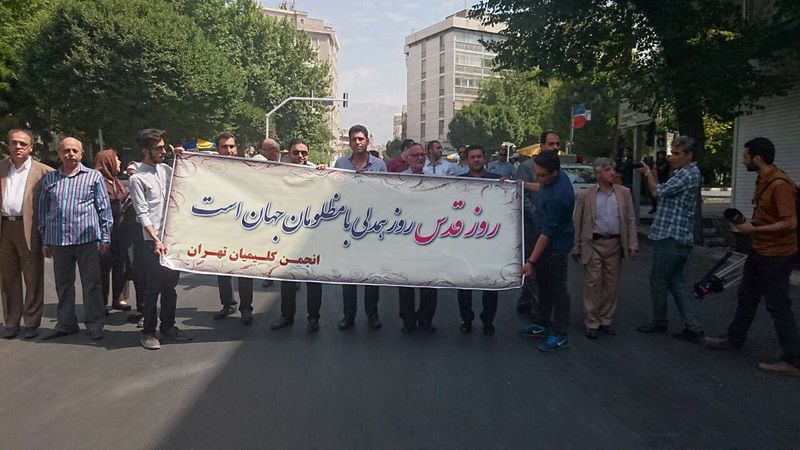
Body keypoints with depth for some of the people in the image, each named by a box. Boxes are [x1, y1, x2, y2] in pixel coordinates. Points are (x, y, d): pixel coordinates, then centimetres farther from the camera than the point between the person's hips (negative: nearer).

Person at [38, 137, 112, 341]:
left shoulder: (94, 177, 3)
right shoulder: (49, 179, 12)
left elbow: (104, 208, 3)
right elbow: (43, 211, 15)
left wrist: (105, 237, -2)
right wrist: (45, 241, 12)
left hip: (87, 238, -3)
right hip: (58, 240, 3)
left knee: (91, 283, 2)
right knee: (63, 284, 12)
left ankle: (95, 324, 12)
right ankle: (66, 324, 23)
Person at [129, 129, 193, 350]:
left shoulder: (166, 169, 10)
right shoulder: (138, 179, -8)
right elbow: (143, 214, -12)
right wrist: (156, 240, -19)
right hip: (154, 241, -6)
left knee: (171, 285, 13)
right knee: (153, 288, 2)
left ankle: (168, 326, 26)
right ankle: (149, 332, 15)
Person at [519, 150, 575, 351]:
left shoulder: (558, 196, -32)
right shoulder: (550, 179, -6)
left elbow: (547, 233, -28)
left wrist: (531, 261, -25)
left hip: (555, 246, -9)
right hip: (544, 241, 9)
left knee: (557, 289, 2)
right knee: (544, 284, 18)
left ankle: (560, 336, 14)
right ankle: (541, 325, 32)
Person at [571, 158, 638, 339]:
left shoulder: (624, 193, 7)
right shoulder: (585, 195, 0)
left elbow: (630, 220, 7)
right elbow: (577, 223, 1)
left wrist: (632, 244, 0)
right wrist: (575, 248, -1)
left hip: (615, 244, 3)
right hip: (593, 244, -2)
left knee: (611, 284, 9)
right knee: (592, 284, 0)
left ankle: (606, 320, 22)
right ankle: (591, 323, 9)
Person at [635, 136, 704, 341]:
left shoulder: (688, 174, -15)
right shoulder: (684, 173, 18)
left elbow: (657, 192, -19)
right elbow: (662, 193, 17)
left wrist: (648, 173, -4)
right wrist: (651, 174, 6)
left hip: (671, 237, -10)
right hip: (679, 237, 10)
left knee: (658, 281, 2)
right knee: (677, 281, 12)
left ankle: (658, 322, 16)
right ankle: (693, 326, 12)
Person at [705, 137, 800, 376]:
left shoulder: (779, 184, -23)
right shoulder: (763, 180, 7)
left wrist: (754, 229, -20)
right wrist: (749, 222, 7)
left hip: (777, 254, -10)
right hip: (760, 250, 10)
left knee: (778, 306, -2)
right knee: (746, 297, 20)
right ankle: (734, 339, 35)